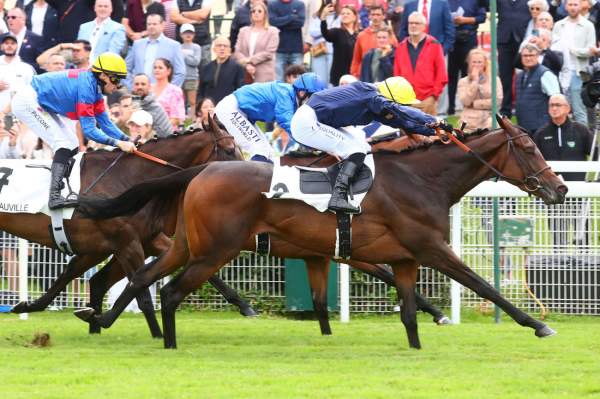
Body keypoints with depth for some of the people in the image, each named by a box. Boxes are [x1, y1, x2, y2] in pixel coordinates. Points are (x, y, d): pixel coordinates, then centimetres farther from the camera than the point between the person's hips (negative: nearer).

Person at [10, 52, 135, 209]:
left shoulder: (94, 86, 4)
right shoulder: (86, 87, -25)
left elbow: (105, 123, 7)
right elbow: (89, 129, -26)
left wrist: (128, 141, -5)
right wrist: (119, 143, -29)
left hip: (39, 105, 11)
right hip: (27, 101, -11)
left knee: (72, 144, 10)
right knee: (63, 143, -18)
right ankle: (55, 197, -27)